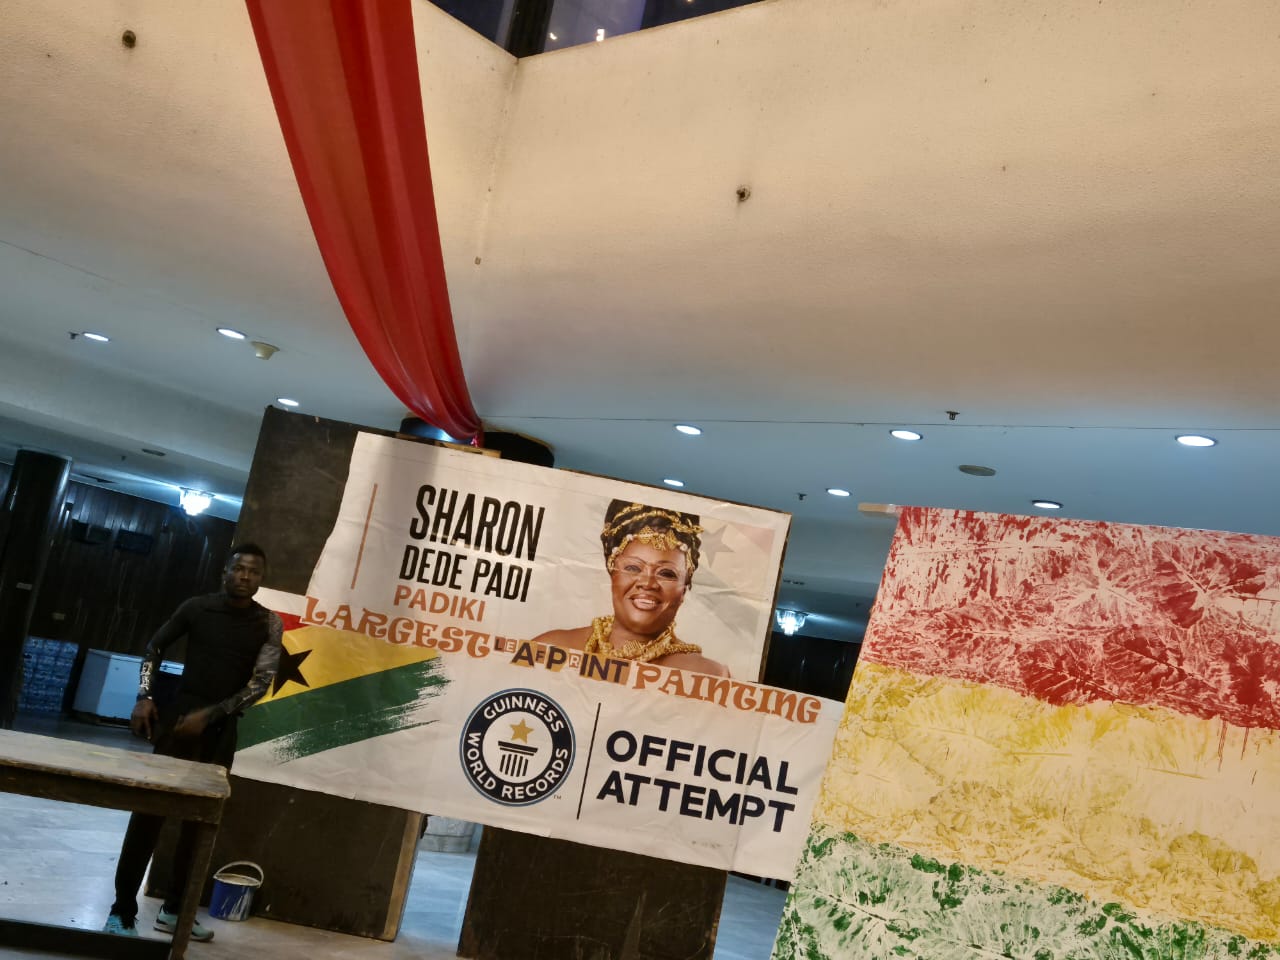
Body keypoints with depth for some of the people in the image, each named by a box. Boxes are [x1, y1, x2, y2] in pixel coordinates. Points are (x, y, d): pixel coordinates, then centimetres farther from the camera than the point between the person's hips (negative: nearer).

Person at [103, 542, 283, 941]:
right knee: (151, 807, -8)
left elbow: (260, 684, -6)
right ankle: (123, 910, -4)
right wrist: (144, 697, -1)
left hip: (222, 728, 2)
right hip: (178, 715, -2)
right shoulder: (197, 607, -1)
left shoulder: (269, 624, -1)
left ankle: (173, 909, 18)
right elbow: (155, 647, 11)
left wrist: (208, 714, -14)